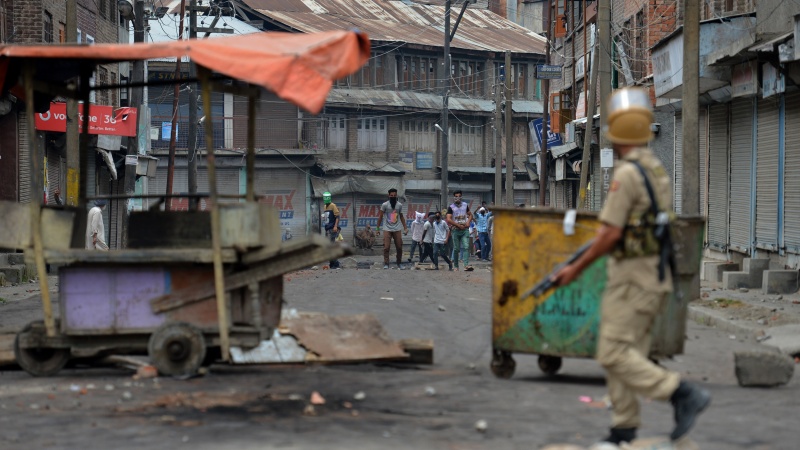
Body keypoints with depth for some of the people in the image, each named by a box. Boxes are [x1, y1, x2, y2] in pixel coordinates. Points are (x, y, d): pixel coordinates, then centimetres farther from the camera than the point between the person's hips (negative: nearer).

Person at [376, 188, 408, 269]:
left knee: (399, 247, 2)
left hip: (397, 230, 3)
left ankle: (399, 263, 15)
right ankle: (386, 264, -2)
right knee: (386, 247, -8)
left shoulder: (399, 205, 8)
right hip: (387, 229, -3)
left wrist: (405, 228, 10)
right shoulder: (385, 205, -2)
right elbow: (380, 217, 2)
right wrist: (378, 228, -1)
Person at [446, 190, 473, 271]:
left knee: (466, 247, -13)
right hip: (456, 230, -2)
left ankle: (466, 265, -22)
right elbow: (449, 219, -10)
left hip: (465, 229, 2)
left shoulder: (465, 205, 10)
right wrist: (459, 225, -14)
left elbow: (470, 214, 21)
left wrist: (468, 222, 0)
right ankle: (456, 266, 13)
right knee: (456, 249, 2)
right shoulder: (451, 207, -2)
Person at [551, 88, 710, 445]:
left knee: (614, 354, -9)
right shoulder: (657, 170, 12)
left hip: (633, 275, -9)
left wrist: (577, 268, -10)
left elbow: (612, 233, -20)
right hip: (655, 272, 9)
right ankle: (624, 432, 11)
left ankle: (684, 395, -16)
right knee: (628, 352, 11)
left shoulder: (627, 173, -17)